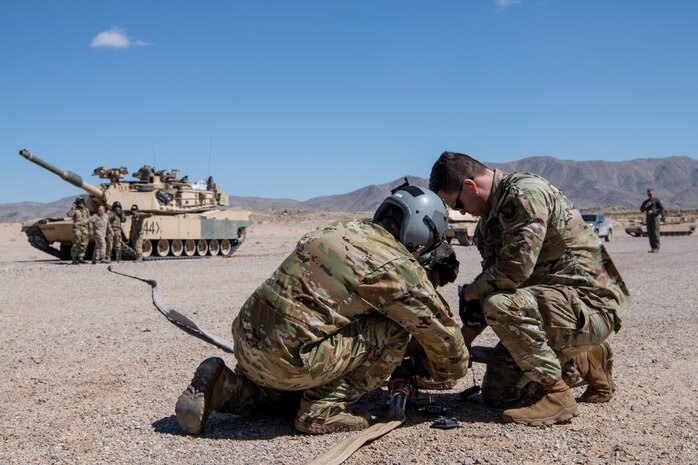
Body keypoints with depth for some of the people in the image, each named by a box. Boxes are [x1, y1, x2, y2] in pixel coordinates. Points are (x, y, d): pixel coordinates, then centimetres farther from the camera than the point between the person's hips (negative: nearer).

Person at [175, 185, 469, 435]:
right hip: (287, 358, -8)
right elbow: (440, 329, 2)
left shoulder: (344, 229, 14)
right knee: (394, 327, 0)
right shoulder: (398, 265, -9)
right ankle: (323, 412, 3)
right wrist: (450, 371, 25)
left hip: (245, 340, 8)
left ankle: (223, 388, 13)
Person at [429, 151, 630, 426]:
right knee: (496, 390, 13)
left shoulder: (526, 193, -20)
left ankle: (555, 395, -15)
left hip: (591, 304, -10)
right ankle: (586, 358, 25)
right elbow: (493, 281, 14)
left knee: (502, 306, -33)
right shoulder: (488, 222, 11)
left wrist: (470, 292, -10)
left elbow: (515, 270, -28)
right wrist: (462, 339, 7)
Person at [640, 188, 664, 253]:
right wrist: (645, 206, -12)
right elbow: (641, 209, 8)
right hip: (648, 218, 6)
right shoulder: (646, 202, 17)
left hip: (655, 217, -5)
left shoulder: (657, 200, 1)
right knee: (650, 234, 3)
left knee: (655, 233, -9)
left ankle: (656, 248, -10)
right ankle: (653, 248, 7)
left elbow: (662, 208, -9)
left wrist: (653, 211, -17)